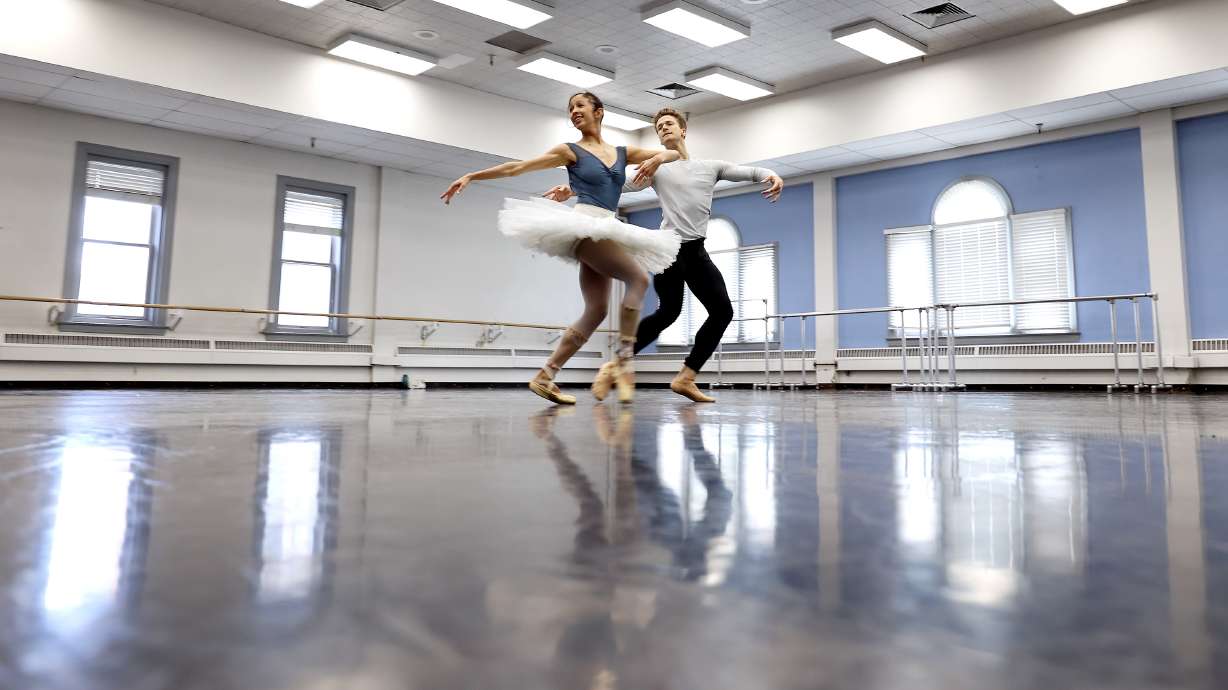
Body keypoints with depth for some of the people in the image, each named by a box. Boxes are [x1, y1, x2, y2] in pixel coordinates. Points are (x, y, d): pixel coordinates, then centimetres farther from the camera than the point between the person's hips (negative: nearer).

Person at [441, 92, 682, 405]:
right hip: (584, 226, -6)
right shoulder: (571, 151, 7)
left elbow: (674, 153, 20)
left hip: (605, 231, 6)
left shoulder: (622, 152, 19)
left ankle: (545, 377, 4)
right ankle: (622, 360, -21)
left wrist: (658, 158, -5)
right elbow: (517, 167, 5)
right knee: (638, 278, -22)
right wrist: (470, 176, 0)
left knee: (595, 311, 1)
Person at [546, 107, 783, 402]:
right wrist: (573, 189, -14)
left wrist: (771, 175, -14)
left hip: (697, 251, 5)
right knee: (668, 312, -17)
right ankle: (613, 367, -9)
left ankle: (685, 378, 1)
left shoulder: (710, 166, 17)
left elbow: (748, 172, 9)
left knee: (723, 311, -3)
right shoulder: (656, 168, 8)